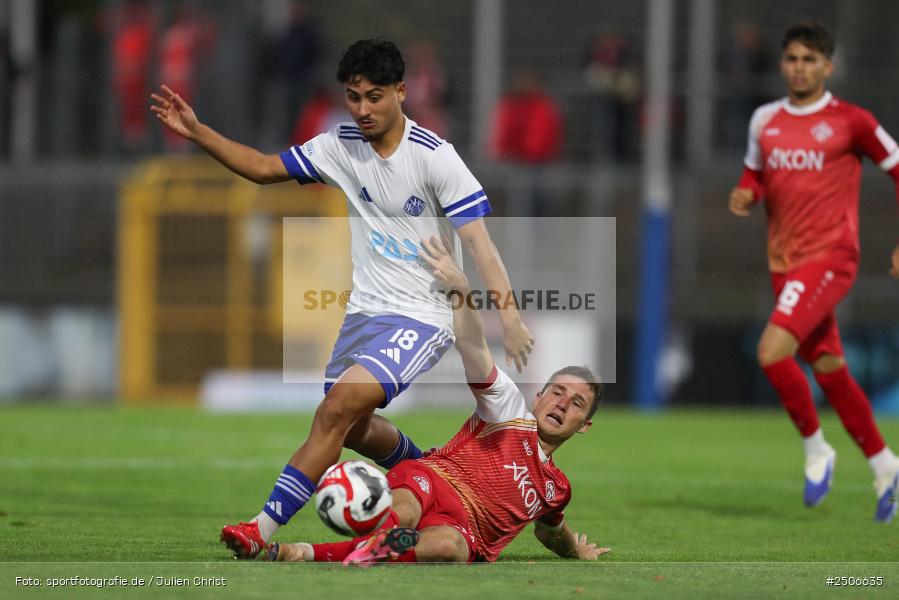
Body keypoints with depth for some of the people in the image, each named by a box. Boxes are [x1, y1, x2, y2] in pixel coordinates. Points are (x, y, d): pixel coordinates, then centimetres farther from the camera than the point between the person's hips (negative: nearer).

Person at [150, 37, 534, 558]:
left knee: (338, 407, -23)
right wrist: (196, 132, 1)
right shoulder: (341, 146, 3)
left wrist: (510, 317, -28)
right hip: (365, 313, 7)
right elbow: (264, 168, 13)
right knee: (352, 429, 17)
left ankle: (265, 528, -24)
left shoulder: (434, 157, -15)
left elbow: (477, 241, -18)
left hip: (422, 316, -7)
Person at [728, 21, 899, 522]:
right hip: (785, 263, 6)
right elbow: (756, 175, 23)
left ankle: (817, 449, -3)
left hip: (830, 256, -6)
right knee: (828, 369, 11)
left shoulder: (849, 120, -6)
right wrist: (745, 195, -1)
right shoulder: (765, 120, 9)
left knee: (772, 352, -21)